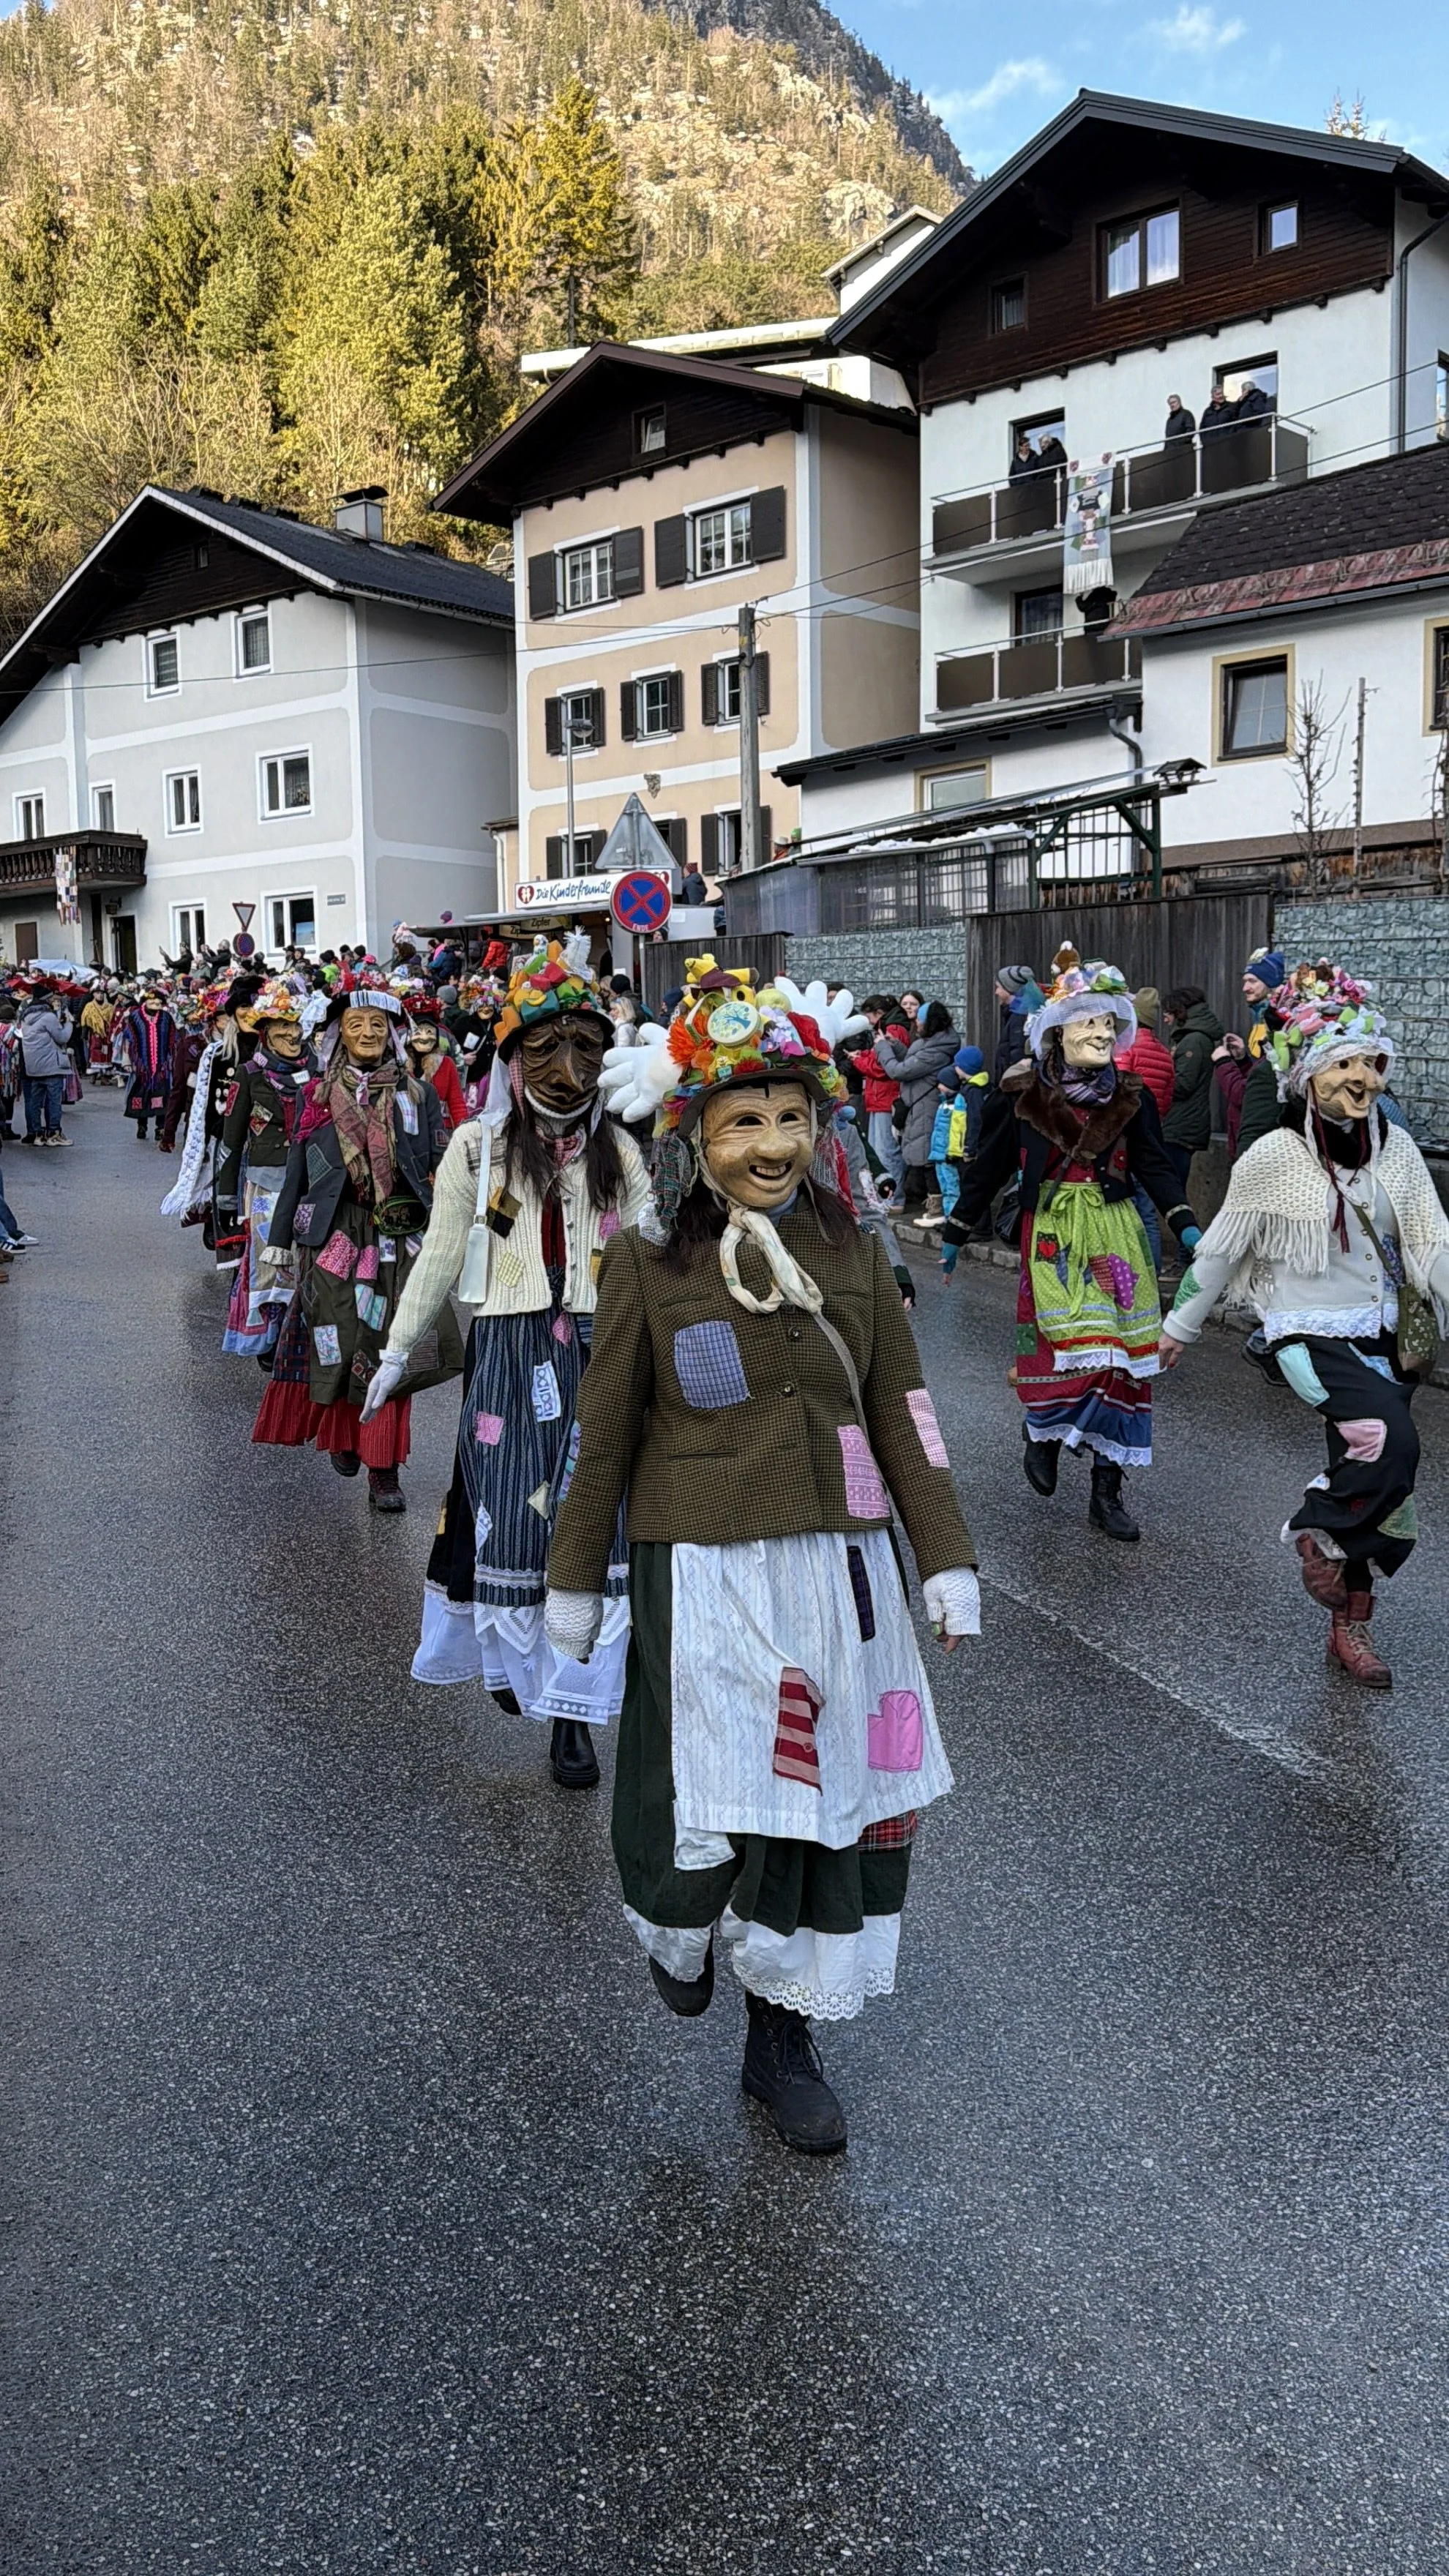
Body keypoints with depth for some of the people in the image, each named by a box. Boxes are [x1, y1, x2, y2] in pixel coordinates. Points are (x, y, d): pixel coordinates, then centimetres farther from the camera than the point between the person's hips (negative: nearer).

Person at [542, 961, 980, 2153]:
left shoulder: (851, 1251, 3)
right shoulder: (649, 1260, -6)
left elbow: (903, 1413, 6)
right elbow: (606, 1431, 0)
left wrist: (946, 1557, 5)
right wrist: (575, 1580, 5)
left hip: (841, 1566, 4)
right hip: (704, 1572, -3)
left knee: (834, 1799, 10)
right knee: (710, 1800, -1)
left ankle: (785, 2036, 30)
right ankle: (679, 1923, 38)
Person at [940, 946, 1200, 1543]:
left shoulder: (1131, 1097, 3)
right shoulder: (1022, 1095, -3)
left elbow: (1155, 1167, 7)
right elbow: (987, 1168, 5)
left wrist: (1185, 1225, -7)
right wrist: (955, 1234, 10)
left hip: (1117, 1235, 3)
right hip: (1053, 1235, -3)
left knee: (1119, 1359, 1)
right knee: (1073, 1345, -15)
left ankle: (1107, 1489, 12)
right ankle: (1039, 1429, 18)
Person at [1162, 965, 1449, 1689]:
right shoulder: (1275, 1156, -11)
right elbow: (1220, 1249, -2)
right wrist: (1178, 1328, 5)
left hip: (1382, 1334, 5)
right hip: (1310, 1333, -5)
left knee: (1370, 1482, 11)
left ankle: (1349, 1626, 28)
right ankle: (1318, 1530, 1)